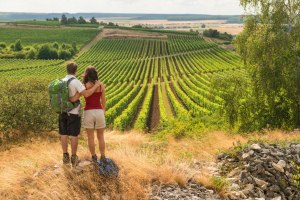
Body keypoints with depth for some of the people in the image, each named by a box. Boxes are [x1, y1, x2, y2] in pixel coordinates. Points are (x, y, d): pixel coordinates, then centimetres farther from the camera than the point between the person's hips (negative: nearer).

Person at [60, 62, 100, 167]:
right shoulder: (76, 82, -17)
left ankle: (66, 156, 16)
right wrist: (96, 85, -14)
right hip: (73, 113, -5)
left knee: (64, 134, 11)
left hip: (63, 111, 5)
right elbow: (86, 94, -26)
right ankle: (74, 158, 10)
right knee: (74, 135, 4)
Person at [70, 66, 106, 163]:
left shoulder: (83, 86, -8)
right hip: (99, 112, 2)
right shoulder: (101, 86, -1)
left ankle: (94, 157, 19)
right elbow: (104, 102, 5)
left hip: (88, 113, -2)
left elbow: (73, 99, -13)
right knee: (101, 137, 14)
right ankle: (103, 158, 15)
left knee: (90, 137, 12)